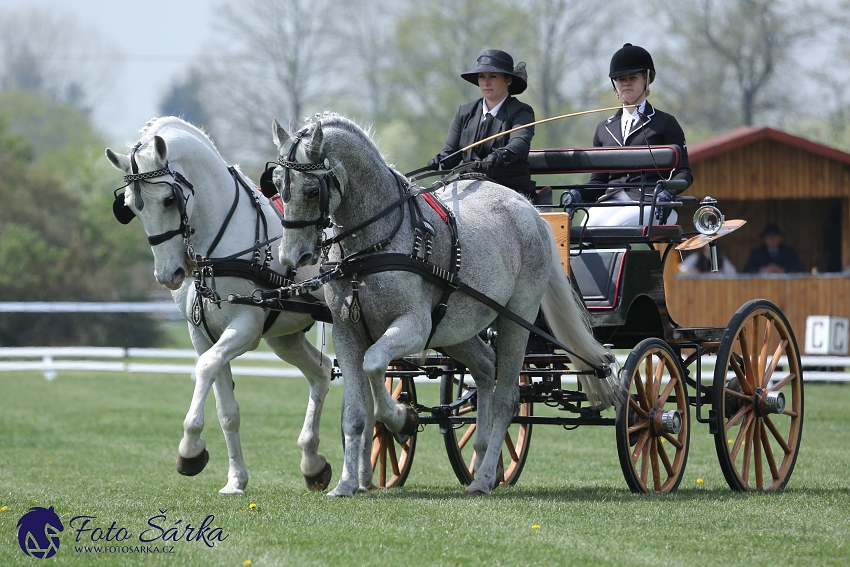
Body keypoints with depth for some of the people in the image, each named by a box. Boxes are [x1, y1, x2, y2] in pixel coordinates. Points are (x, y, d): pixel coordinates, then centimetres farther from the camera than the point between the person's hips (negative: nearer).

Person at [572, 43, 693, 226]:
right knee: (588, 226, -31)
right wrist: (580, 194, -2)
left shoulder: (665, 123, 12)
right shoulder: (604, 129, 25)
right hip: (612, 201, 4)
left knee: (613, 226, -35)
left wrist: (667, 192, -17)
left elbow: (683, 172, 6)